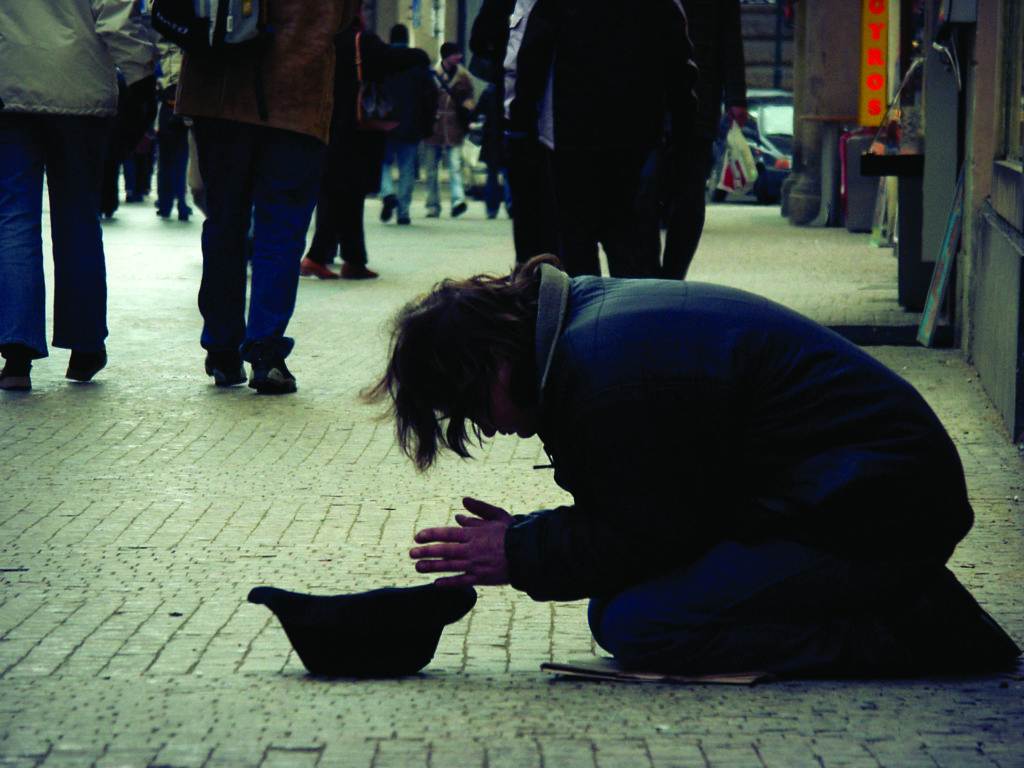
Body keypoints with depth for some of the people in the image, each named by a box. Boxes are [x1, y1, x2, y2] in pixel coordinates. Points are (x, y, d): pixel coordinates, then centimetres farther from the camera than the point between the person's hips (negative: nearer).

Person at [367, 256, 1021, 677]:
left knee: (632, 622, -18)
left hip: (879, 515, -11)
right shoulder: (590, 311, 11)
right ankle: (910, 608, 10)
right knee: (622, 603, 9)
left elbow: (644, 536, -15)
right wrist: (526, 534, 8)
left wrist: (520, 555, -6)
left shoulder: (609, 375, -22)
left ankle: (911, 634, -15)